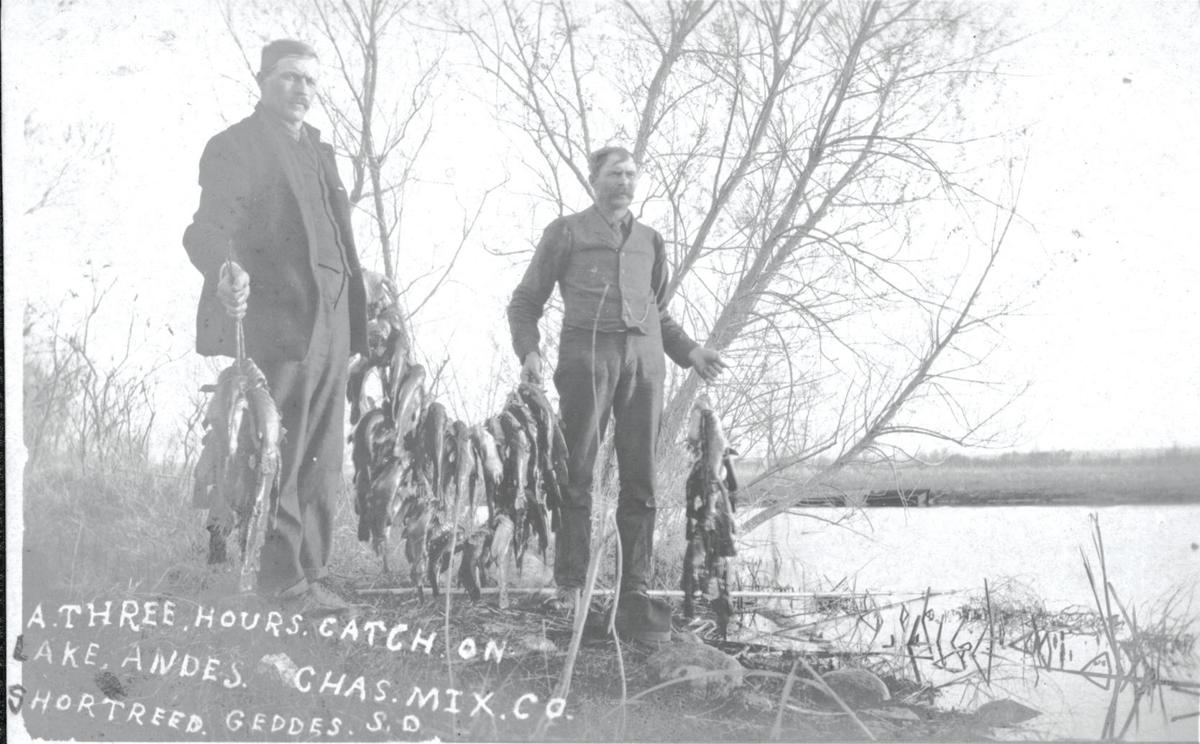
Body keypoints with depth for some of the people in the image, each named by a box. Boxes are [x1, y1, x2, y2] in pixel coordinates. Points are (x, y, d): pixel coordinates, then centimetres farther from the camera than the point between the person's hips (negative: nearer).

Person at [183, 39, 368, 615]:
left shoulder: (319, 150, 21)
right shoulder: (235, 147, -4)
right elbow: (208, 227, -19)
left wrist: (356, 326, 18)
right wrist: (226, 270, -41)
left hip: (329, 327, 8)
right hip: (274, 324, -8)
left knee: (322, 465, 9)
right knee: (278, 460, -4)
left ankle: (310, 575, 17)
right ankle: (282, 580, 3)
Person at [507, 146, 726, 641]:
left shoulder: (650, 242, 25)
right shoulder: (567, 232, 13)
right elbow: (525, 302, 11)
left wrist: (688, 351, 15)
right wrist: (529, 352, -6)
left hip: (644, 358, 4)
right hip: (586, 353, -4)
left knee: (641, 479, -2)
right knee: (577, 473, -7)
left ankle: (634, 596, -3)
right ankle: (568, 590, -4)